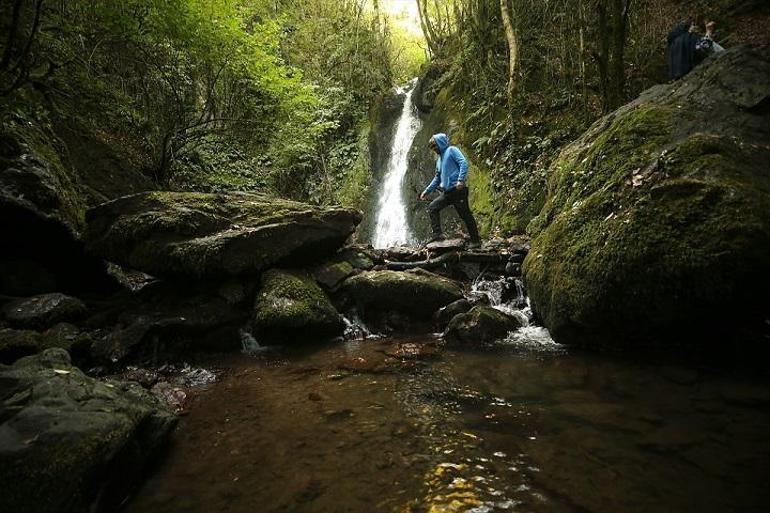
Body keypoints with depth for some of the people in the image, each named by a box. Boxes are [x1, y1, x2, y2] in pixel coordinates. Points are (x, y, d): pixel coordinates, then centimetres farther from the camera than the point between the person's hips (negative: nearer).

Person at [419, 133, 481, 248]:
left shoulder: (451, 150, 1)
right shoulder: (439, 159, 25)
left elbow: (464, 163, -13)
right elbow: (437, 178, 29)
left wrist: (461, 180, -25)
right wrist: (427, 191, 22)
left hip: (457, 189, -9)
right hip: (447, 191, 9)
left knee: (465, 215, -5)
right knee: (432, 207, 1)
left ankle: (476, 241, 3)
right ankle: (437, 234, -3)